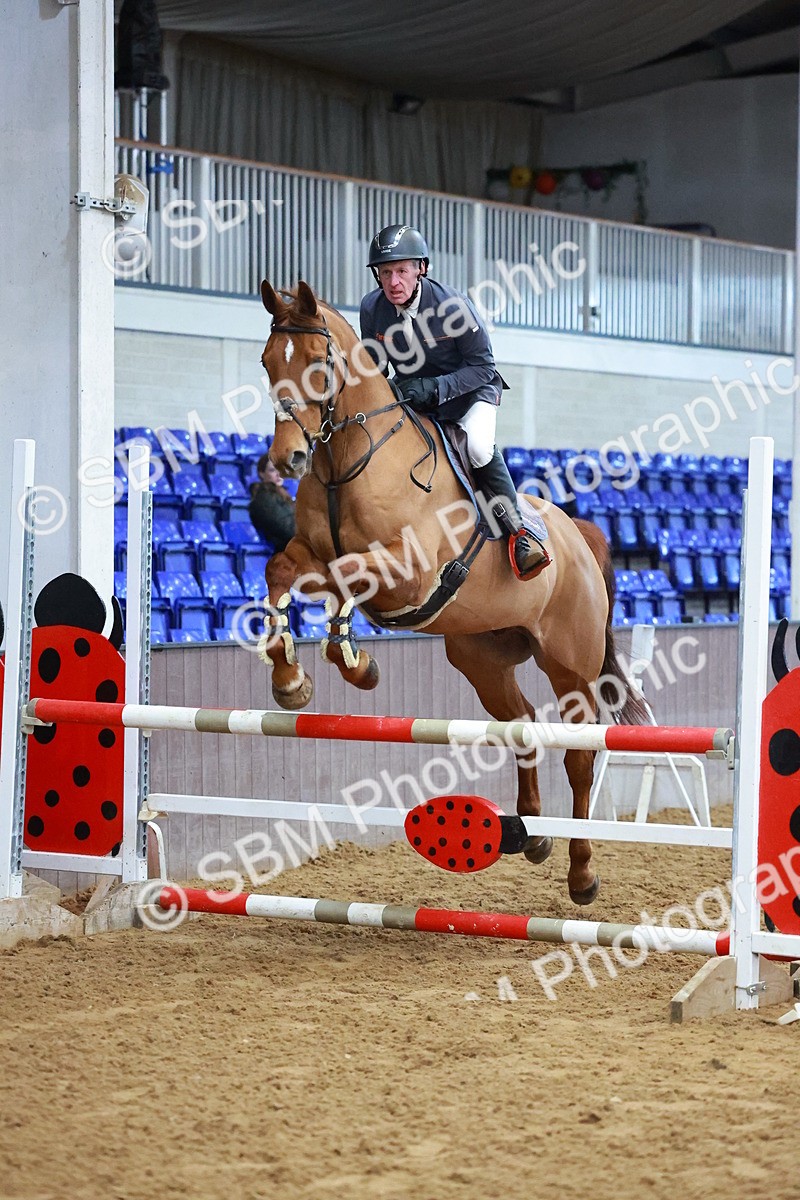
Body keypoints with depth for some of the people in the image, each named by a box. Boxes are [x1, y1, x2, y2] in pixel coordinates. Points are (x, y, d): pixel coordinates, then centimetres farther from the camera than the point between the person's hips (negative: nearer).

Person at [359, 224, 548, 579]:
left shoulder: (451, 305, -26)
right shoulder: (372, 309, -15)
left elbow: (482, 366, -20)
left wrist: (434, 388, -33)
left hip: (471, 389, -5)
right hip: (410, 392, 5)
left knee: (476, 445, -31)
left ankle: (518, 531, -17)